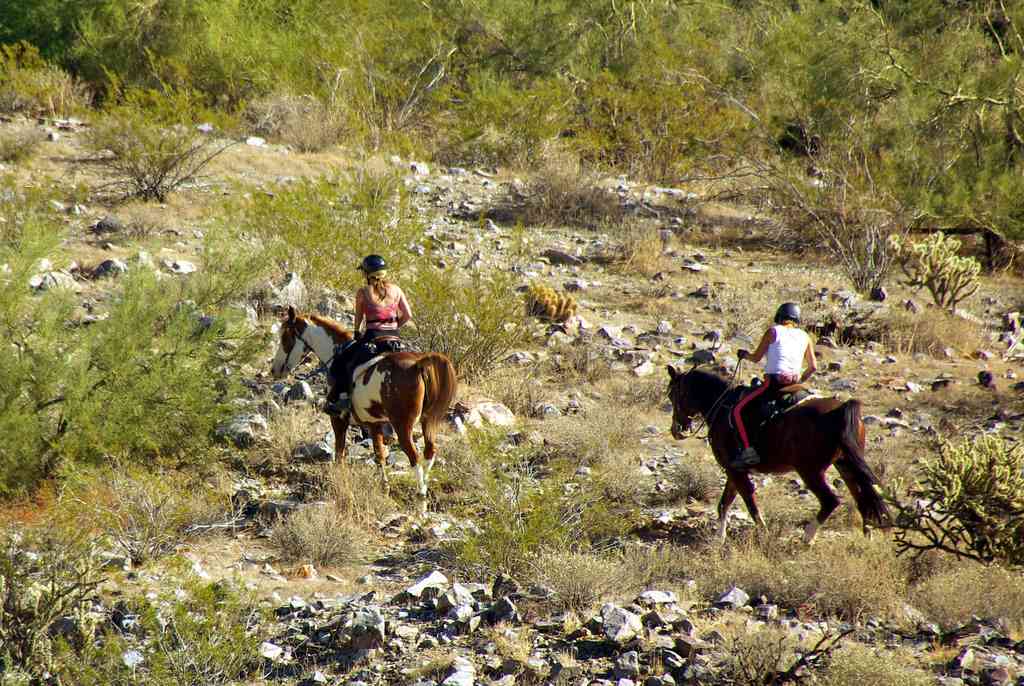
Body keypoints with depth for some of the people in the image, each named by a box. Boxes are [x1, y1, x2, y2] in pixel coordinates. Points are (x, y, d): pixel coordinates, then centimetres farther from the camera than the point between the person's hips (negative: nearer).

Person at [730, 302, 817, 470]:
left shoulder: (773, 332, 3)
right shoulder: (804, 336, 14)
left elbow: (756, 357, 6)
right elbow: (813, 367, 12)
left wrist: (745, 355, 27)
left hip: (773, 381, -6)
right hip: (794, 383, 6)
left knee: (738, 410, -5)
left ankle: (747, 450, -22)